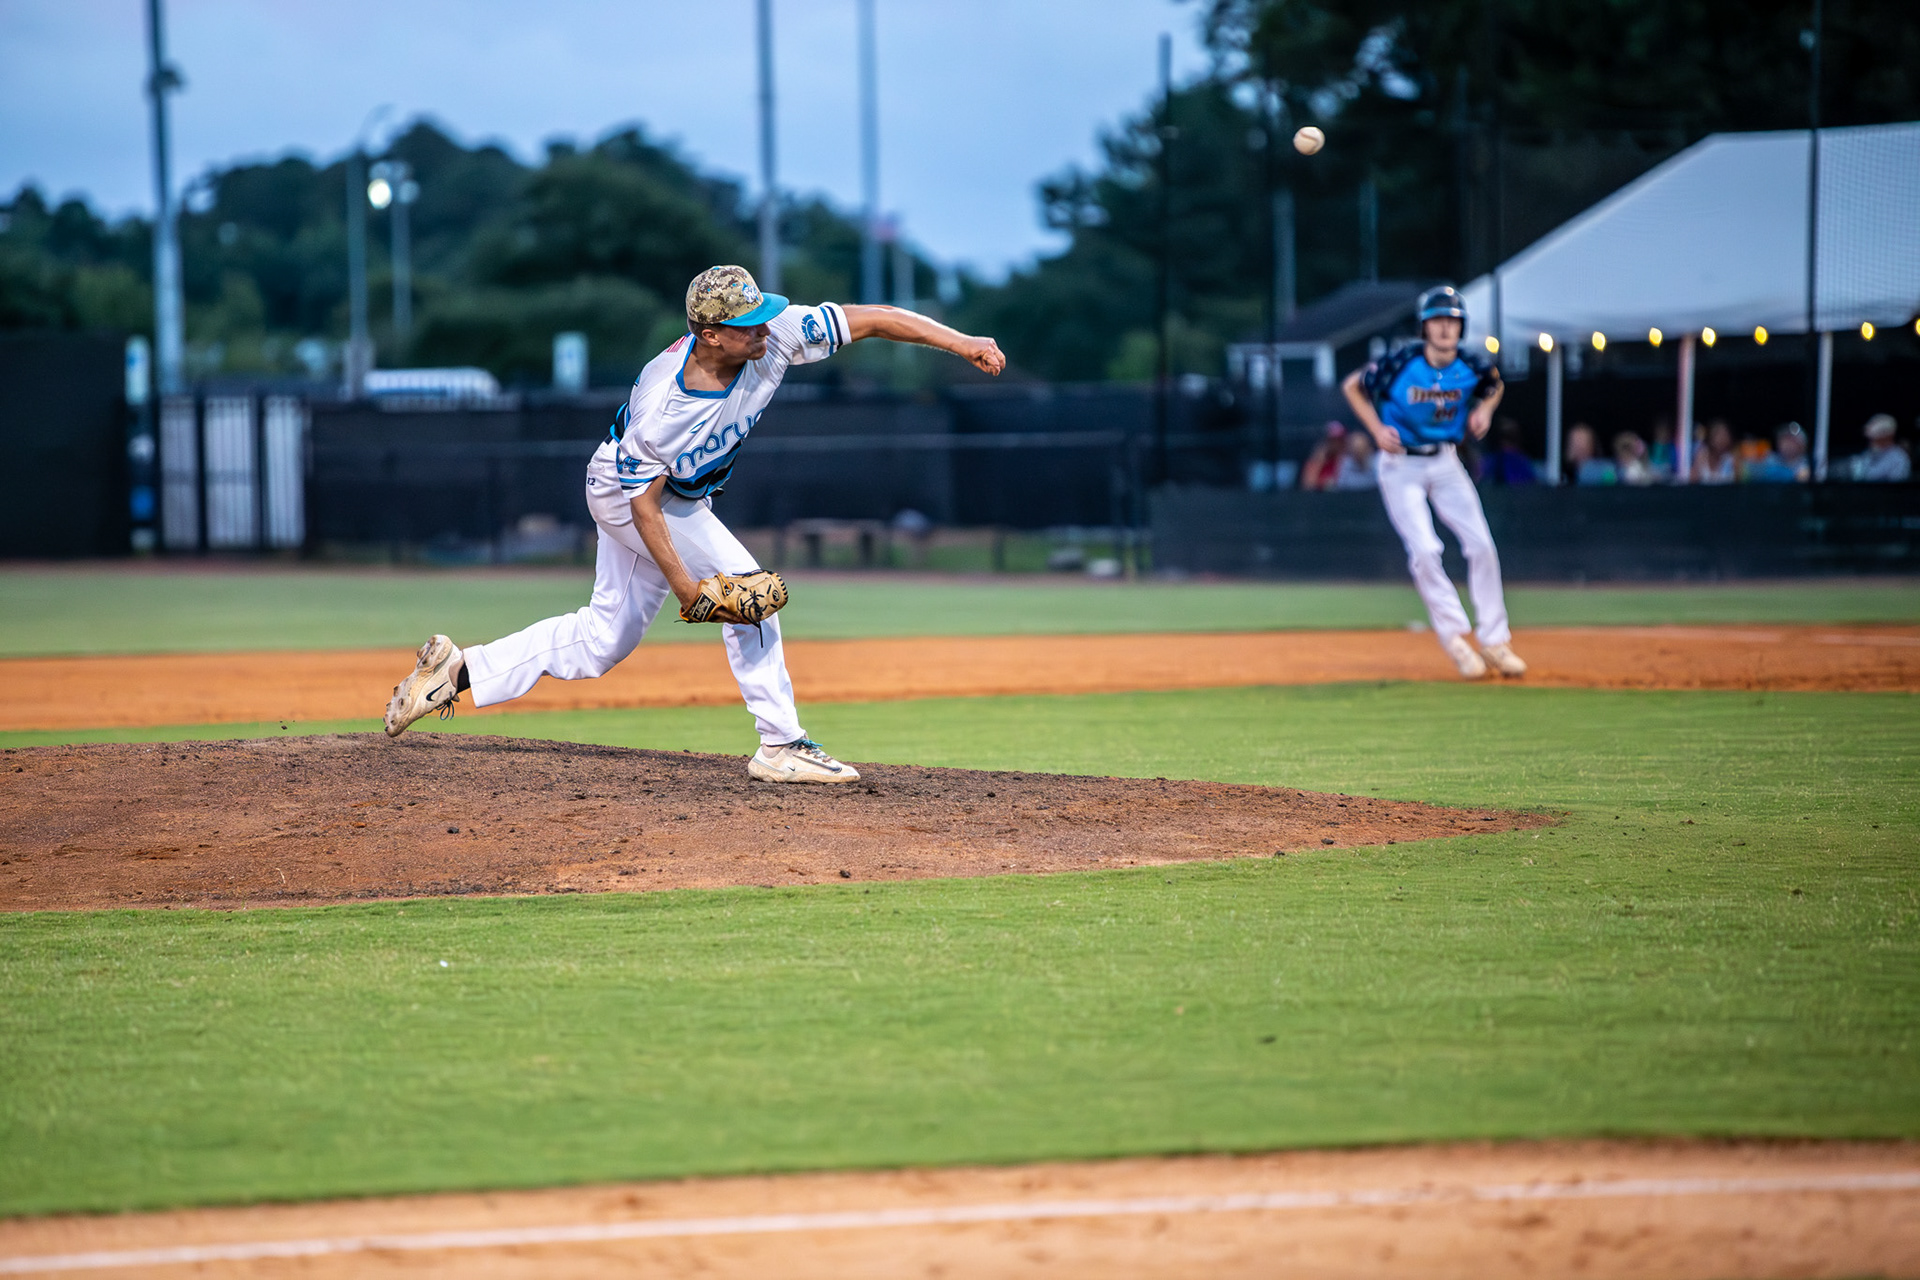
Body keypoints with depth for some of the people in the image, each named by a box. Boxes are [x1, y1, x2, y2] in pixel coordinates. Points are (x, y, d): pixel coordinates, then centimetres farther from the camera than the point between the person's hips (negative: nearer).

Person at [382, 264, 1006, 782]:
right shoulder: (659, 406, -37)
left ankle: (460, 669, 19)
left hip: (683, 496, 7)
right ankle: (781, 745, -9)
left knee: (604, 639, 13)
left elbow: (873, 318, -24)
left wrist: (961, 342, -28)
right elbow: (644, 501, -26)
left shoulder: (773, 336, -26)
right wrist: (681, 581, -28)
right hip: (627, 491, -7)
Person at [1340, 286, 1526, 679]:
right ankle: (1454, 638, -4)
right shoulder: (1400, 364, -21)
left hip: (1446, 462, 4)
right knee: (1424, 550, -16)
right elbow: (1352, 385, -5)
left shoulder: (1472, 368, -10)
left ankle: (1494, 640, 8)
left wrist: (1484, 409, -5)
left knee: (1482, 545, -3)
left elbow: (1494, 383, 14)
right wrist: (1377, 429, -15)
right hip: (1401, 465, -4)